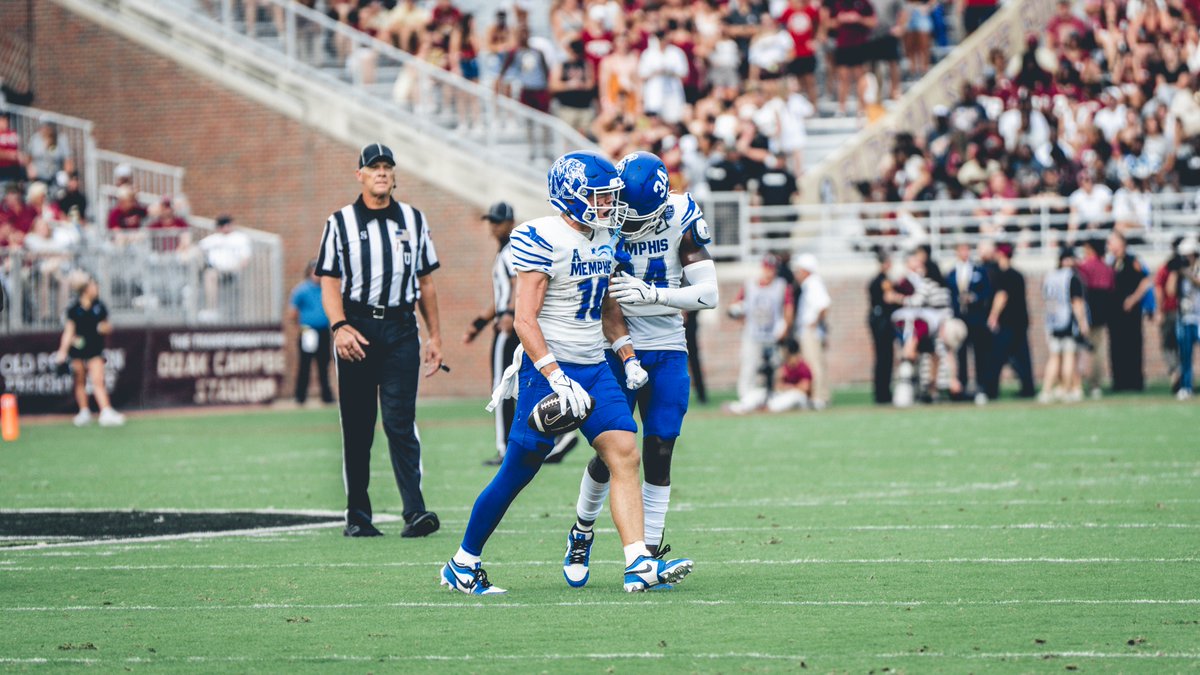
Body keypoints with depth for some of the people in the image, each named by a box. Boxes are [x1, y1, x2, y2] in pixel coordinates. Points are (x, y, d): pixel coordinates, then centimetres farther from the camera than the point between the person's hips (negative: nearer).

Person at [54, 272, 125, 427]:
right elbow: (69, 331, 0)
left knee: (98, 381, -11)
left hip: (95, 349, 0)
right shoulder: (74, 310, -2)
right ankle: (84, 412, 17)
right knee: (80, 381, 7)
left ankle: (106, 412, -18)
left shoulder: (100, 307, 4)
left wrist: (106, 328, -11)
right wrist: (62, 351, -8)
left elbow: (107, 327, 14)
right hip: (77, 350, 0)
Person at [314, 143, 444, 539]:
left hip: (401, 330, 1)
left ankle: (415, 512, -16)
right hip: (357, 326, -1)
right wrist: (340, 326, -17)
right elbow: (329, 283, 0)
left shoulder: (414, 221, 13)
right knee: (356, 427, 3)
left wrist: (435, 336, 13)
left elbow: (426, 282, 17)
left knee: (400, 420, -10)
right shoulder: (341, 222, 6)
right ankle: (357, 516, 8)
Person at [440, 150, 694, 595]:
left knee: (624, 455, -8)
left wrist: (628, 357, 15)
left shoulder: (604, 238, 10)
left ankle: (639, 565, -12)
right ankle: (462, 564, 13)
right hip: (548, 366, -7)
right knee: (518, 471, -2)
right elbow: (524, 319, -19)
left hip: (594, 367, 7)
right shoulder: (544, 240, -15)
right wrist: (557, 378, -26)